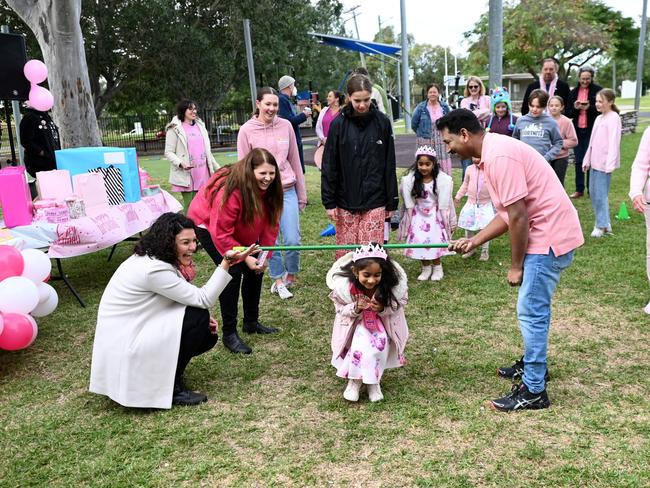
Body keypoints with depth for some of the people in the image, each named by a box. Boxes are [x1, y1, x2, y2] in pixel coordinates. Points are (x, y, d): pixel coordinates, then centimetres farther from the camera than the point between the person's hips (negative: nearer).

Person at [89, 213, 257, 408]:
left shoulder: (155, 258, 3)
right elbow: (203, 300, -25)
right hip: (121, 346, -10)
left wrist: (204, 319, -7)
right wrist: (227, 263, -31)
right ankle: (171, 388, -6)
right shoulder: (155, 269, -27)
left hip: (132, 330, 10)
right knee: (198, 317, -19)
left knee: (208, 334, 4)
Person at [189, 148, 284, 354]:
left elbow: (270, 223, -6)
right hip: (208, 225, -7)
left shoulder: (270, 188, -17)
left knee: (256, 268, 2)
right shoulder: (230, 191, -38)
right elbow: (221, 234, -32)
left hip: (239, 231, 7)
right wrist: (244, 257, -31)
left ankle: (251, 322, 20)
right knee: (233, 271, -19)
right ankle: (229, 334, -9)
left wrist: (265, 254, -14)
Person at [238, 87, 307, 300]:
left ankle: (290, 276, 24)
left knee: (292, 240, -2)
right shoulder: (247, 131, -3)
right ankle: (278, 279, 26)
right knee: (270, 242, 6)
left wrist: (302, 194, 11)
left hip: (287, 190, 1)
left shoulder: (286, 126, 2)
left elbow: (295, 161, 8)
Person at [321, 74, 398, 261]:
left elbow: (389, 165, 4)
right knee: (345, 252, 5)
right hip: (346, 201, 1)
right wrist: (329, 202, -2)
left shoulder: (382, 122, 0)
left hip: (375, 201, 0)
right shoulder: (338, 124, -1)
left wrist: (392, 202, 4)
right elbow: (329, 166, 2)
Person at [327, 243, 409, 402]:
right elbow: (341, 309, -10)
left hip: (382, 322, 1)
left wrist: (382, 309, -31)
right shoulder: (344, 286, -29)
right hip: (357, 323, -1)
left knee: (380, 344, -25)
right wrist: (355, 308, -32)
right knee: (362, 345, -26)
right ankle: (354, 380, -2)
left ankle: (373, 380, 0)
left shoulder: (392, 285, -30)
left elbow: (398, 305, -10)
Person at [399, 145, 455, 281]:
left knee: (434, 238, -13)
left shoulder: (442, 179, -15)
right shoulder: (410, 179, -12)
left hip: (435, 214, -1)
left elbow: (443, 204, -11)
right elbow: (409, 204, -6)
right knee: (418, 238, -9)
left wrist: (445, 223, -9)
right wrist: (410, 221, -5)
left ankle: (437, 267, 7)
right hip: (418, 214, 2)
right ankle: (425, 267, 10)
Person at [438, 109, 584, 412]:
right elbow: (507, 214, 15)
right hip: (547, 233, 11)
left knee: (531, 311, -5)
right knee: (533, 308, 22)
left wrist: (516, 265, -13)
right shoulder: (492, 154, 12)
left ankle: (534, 391, 5)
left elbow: (518, 216, -23)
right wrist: (473, 241, 9)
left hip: (550, 236, -11)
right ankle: (532, 363, 39)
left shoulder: (499, 156, -21)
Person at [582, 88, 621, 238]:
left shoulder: (613, 118, -10)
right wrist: (587, 160, 18)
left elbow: (614, 142, -17)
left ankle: (602, 225, 3)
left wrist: (610, 164, -23)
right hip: (595, 162, 9)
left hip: (604, 163, -9)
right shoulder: (599, 118, 17)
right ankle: (602, 221, 23)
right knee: (593, 193, 12)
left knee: (601, 194, -6)